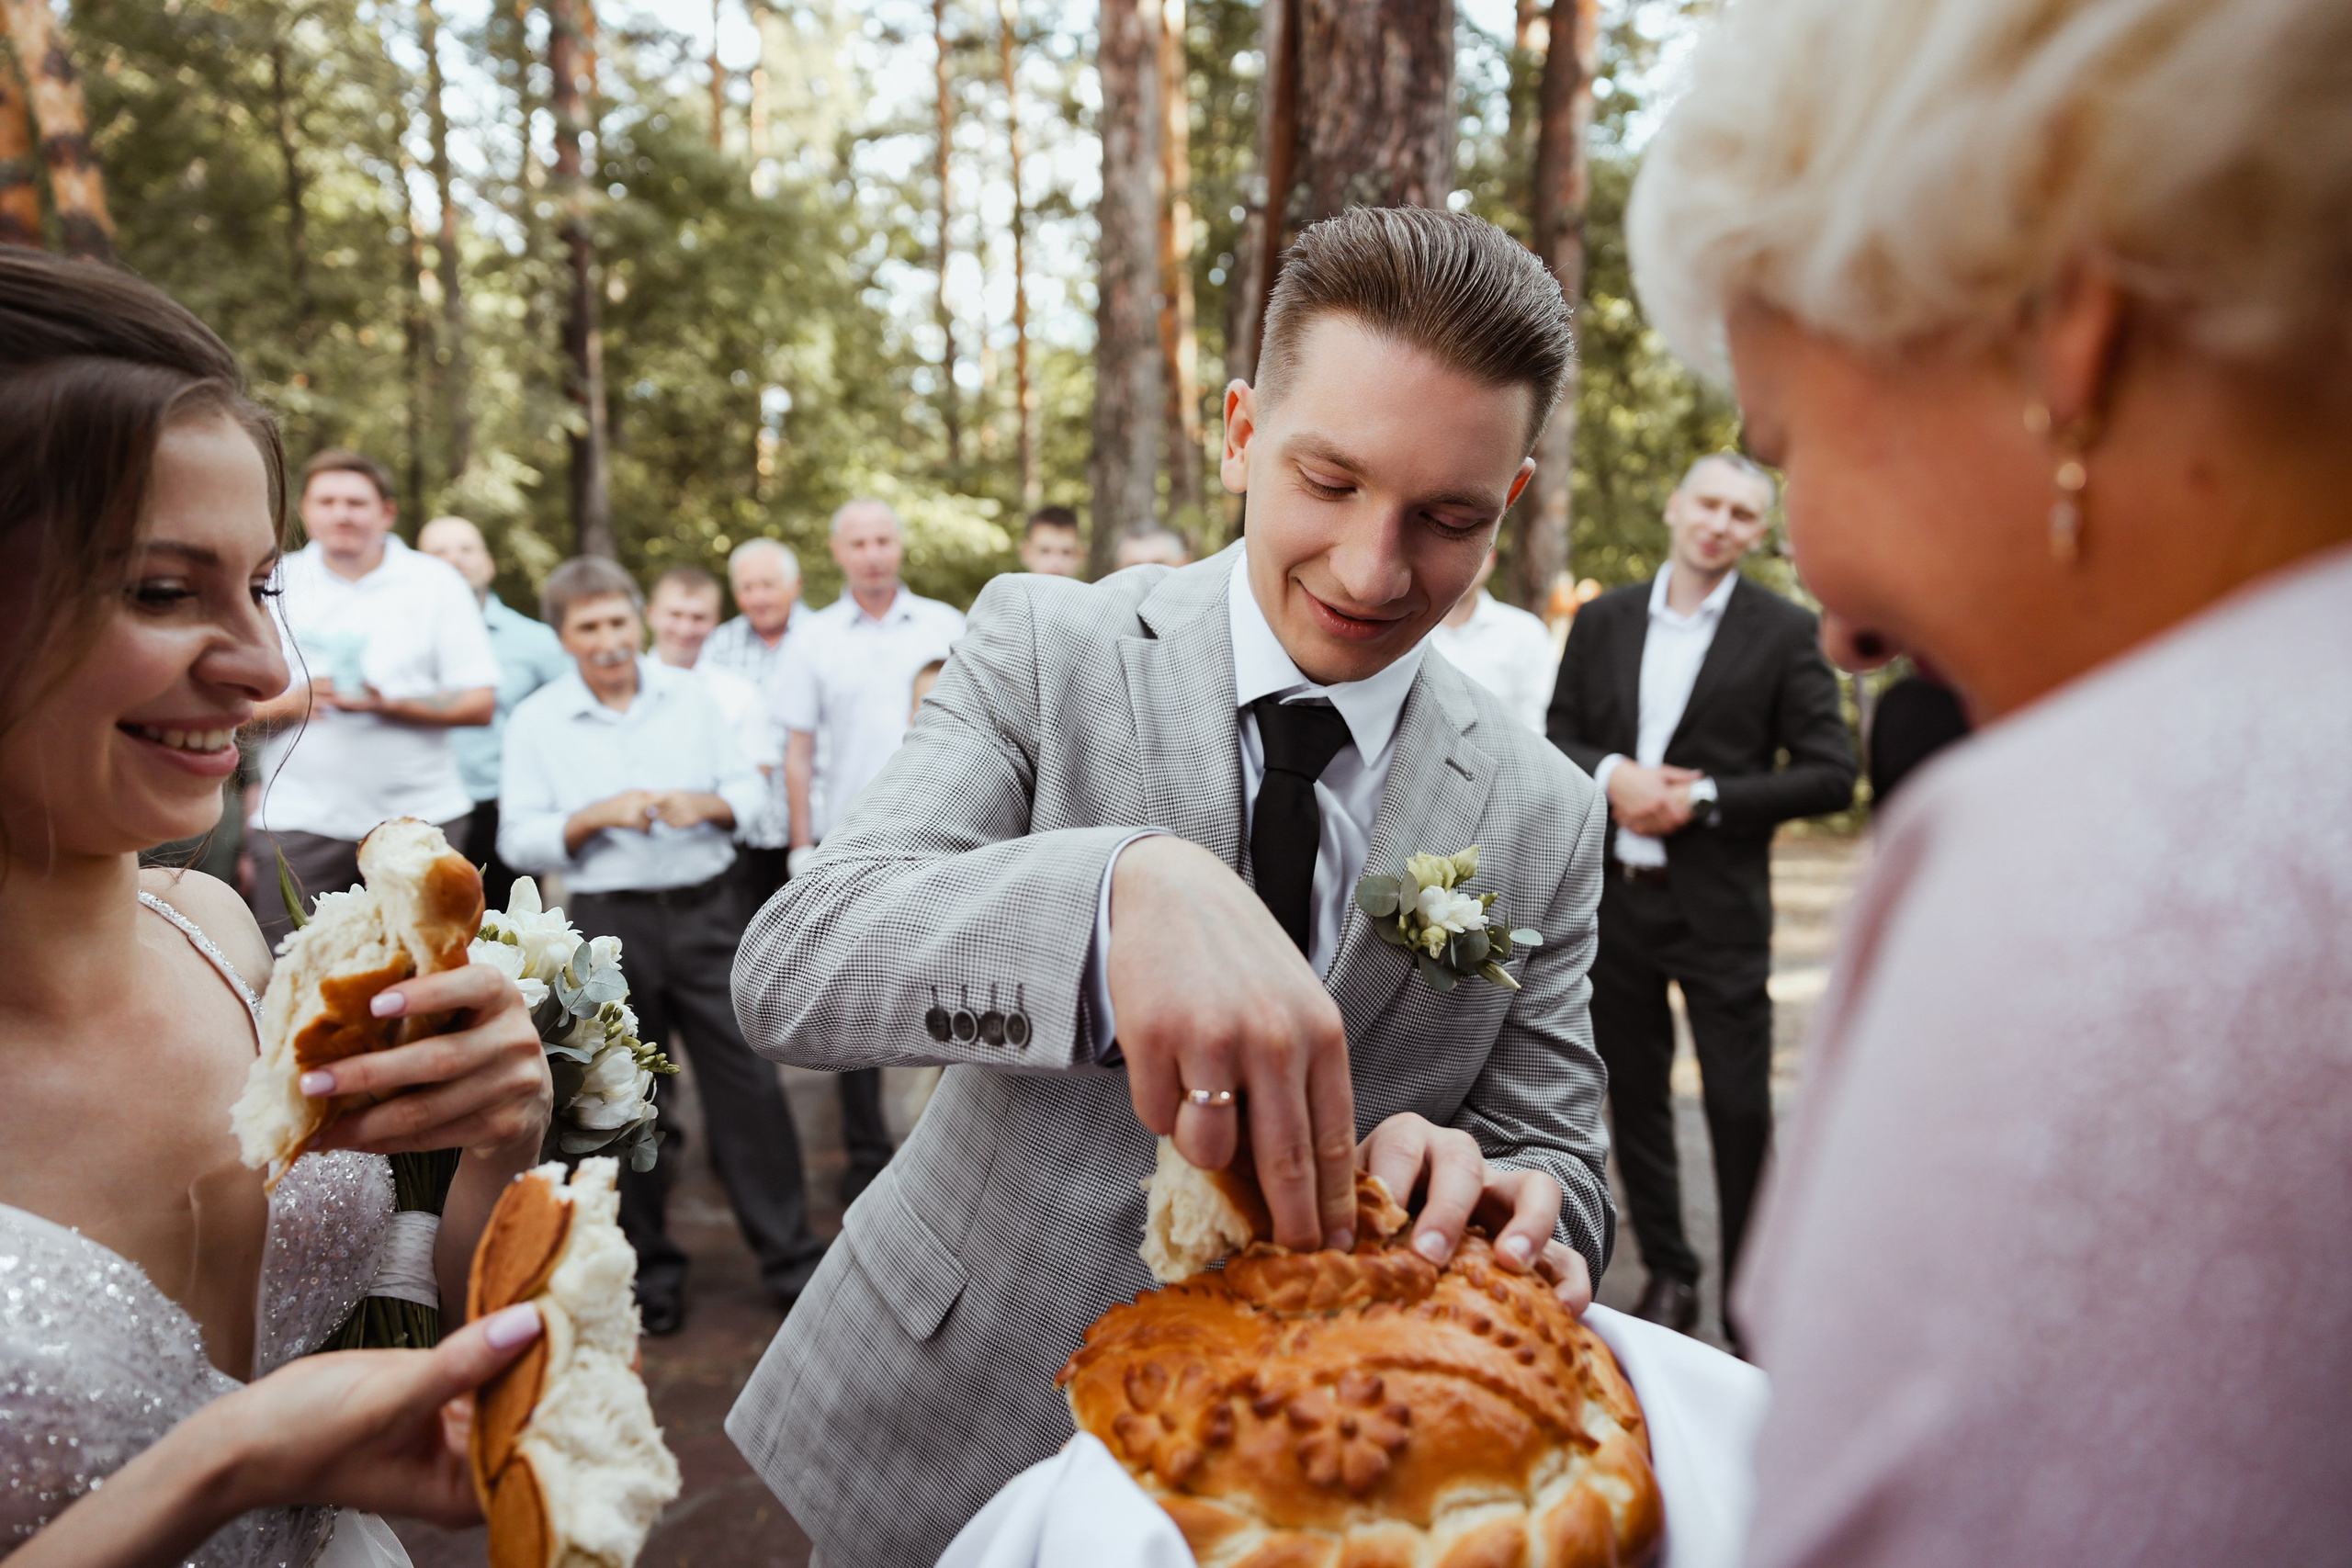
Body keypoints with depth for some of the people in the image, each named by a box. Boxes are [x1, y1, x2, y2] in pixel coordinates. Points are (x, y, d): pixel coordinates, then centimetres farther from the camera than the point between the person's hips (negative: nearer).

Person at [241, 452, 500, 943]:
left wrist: (388, 704, -14)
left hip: (418, 816, -1)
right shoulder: (274, 586, 11)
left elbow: (480, 703, -1)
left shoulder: (436, 583, 6)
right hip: (298, 823, 1)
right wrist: (291, 704, -12)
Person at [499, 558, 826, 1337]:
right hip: (610, 923, -1)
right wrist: (597, 816, -18)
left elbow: (749, 785, 7)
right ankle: (649, 1265, 24)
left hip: (706, 910, 1)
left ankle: (790, 1253, 11)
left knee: (747, 1079, 1)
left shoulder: (689, 694, 6)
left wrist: (706, 804, -13)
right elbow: (519, 839, -3)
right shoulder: (537, 721, 1)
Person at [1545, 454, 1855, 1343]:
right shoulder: (1603, 621, 8)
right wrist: (1611, 775, -12)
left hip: (1720, 909, -3)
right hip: (1614, 900, 4)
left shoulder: (1786, 634, -2)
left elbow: (1830, 775, -7)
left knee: (1741, 1111, 1)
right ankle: (1668, 1276, 31)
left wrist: (1704, 798, -15)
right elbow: (1555, 737, 9)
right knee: (1634, 1098, 14)